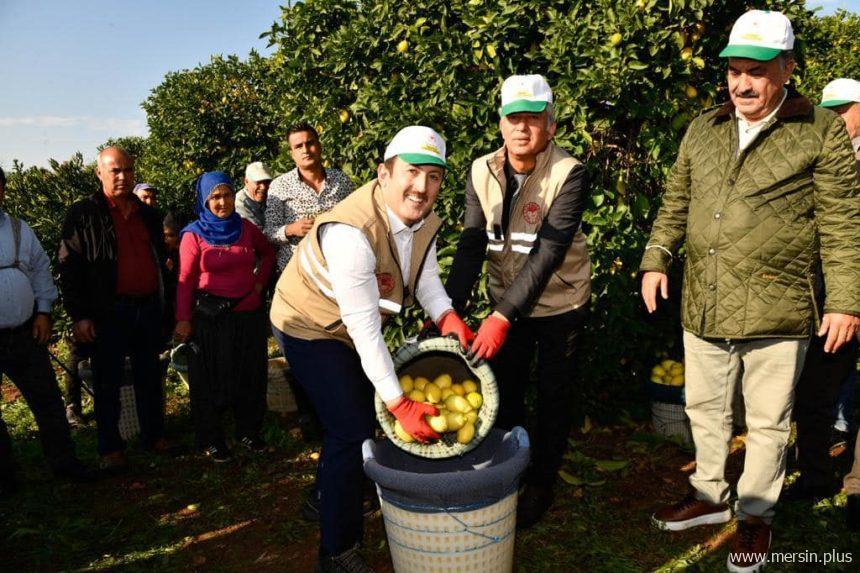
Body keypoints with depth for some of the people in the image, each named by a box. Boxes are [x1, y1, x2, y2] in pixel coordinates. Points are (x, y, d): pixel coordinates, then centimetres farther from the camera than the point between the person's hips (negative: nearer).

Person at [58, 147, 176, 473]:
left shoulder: (148, 214, 12)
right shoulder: (83, 214, -3)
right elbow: (69, 267, -6)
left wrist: (163, 306, 15)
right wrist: (79, 316, -12)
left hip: (148, 308, 5)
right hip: (109, 312, -4)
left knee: (149, 376, 13)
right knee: (108, 381, 5)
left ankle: (154, 435, 26)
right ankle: (110, 448, 16)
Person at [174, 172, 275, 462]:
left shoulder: (246, 227, 3)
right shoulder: (193, 235, -8)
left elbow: (268, 253, 20)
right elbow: (185, 280, -9)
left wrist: (260, 281, 7)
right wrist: (183, 319, -14)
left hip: (248, 314, 4)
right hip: (210, 317, -4)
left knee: (250, 376, 12)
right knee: (211, 379, 6)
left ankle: (249, 432, 27)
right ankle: (211, 440, 19)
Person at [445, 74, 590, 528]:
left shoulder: (569, 174, -20)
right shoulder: (482, 172, -7)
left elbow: (548, 253, -27)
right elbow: (472, 244, -11)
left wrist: (503, 316, -34)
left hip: (559, 304, -3)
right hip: (505, 304, 4)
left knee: (553, 399, 10)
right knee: (503, 395, 14)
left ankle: (540, 485, 30)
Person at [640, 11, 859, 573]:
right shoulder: (703, 129, 10)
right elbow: (676, 202, 16)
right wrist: (656, 260, 6)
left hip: (776, 312, -4)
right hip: (702, 308, 4)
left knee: (768, 422, 11)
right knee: (705, 409, 18)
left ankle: (756, 515, 31)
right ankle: (710, 495, 39)